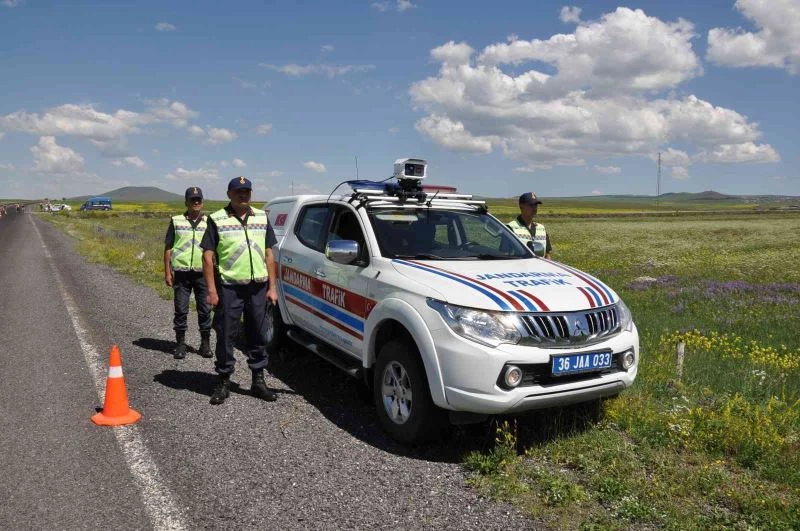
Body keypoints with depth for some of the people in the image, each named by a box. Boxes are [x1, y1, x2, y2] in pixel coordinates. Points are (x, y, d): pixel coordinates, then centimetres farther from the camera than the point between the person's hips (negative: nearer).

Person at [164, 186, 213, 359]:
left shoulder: (209, 222, 9)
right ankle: (180, 344, 14)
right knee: (181, 310, 4)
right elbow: (168, 248, 6)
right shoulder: (176, 221, 6)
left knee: (205, 310, 5)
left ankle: (205, 343, 15)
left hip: (203, 273, 1)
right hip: (181, 272, -1)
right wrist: (167, 272, -1)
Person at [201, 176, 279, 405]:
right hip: (228, 288, -4)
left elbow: (269, 254, 13)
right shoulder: (217, 219, -1)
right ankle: (223, 382, 16)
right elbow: (208, 256, -4)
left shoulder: (262, 218, 12)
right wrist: (212, 290, -10)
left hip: (258, 287, 4)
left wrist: (272, 287, 6)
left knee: (258, 336, 10)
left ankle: (258, 381, 22)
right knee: (225, 337, 3)